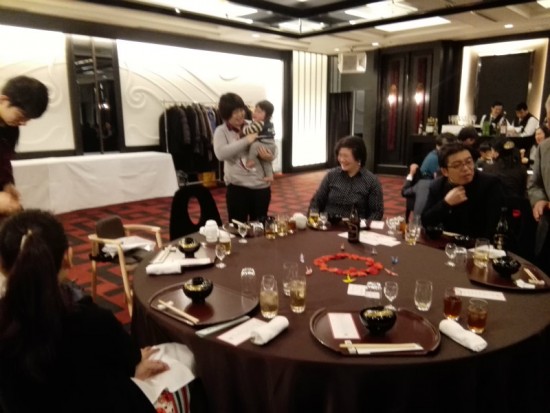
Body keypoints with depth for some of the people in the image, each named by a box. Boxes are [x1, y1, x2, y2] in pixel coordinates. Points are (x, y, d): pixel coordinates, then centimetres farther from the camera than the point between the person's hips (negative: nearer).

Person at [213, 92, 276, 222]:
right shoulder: (221, 131, -2)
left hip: (262, 185, 3)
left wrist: (271, 156, -14)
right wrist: (246, 140, -19)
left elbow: (273, 146, 9)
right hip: (237, 186, -3)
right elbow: (221, 153, -19)